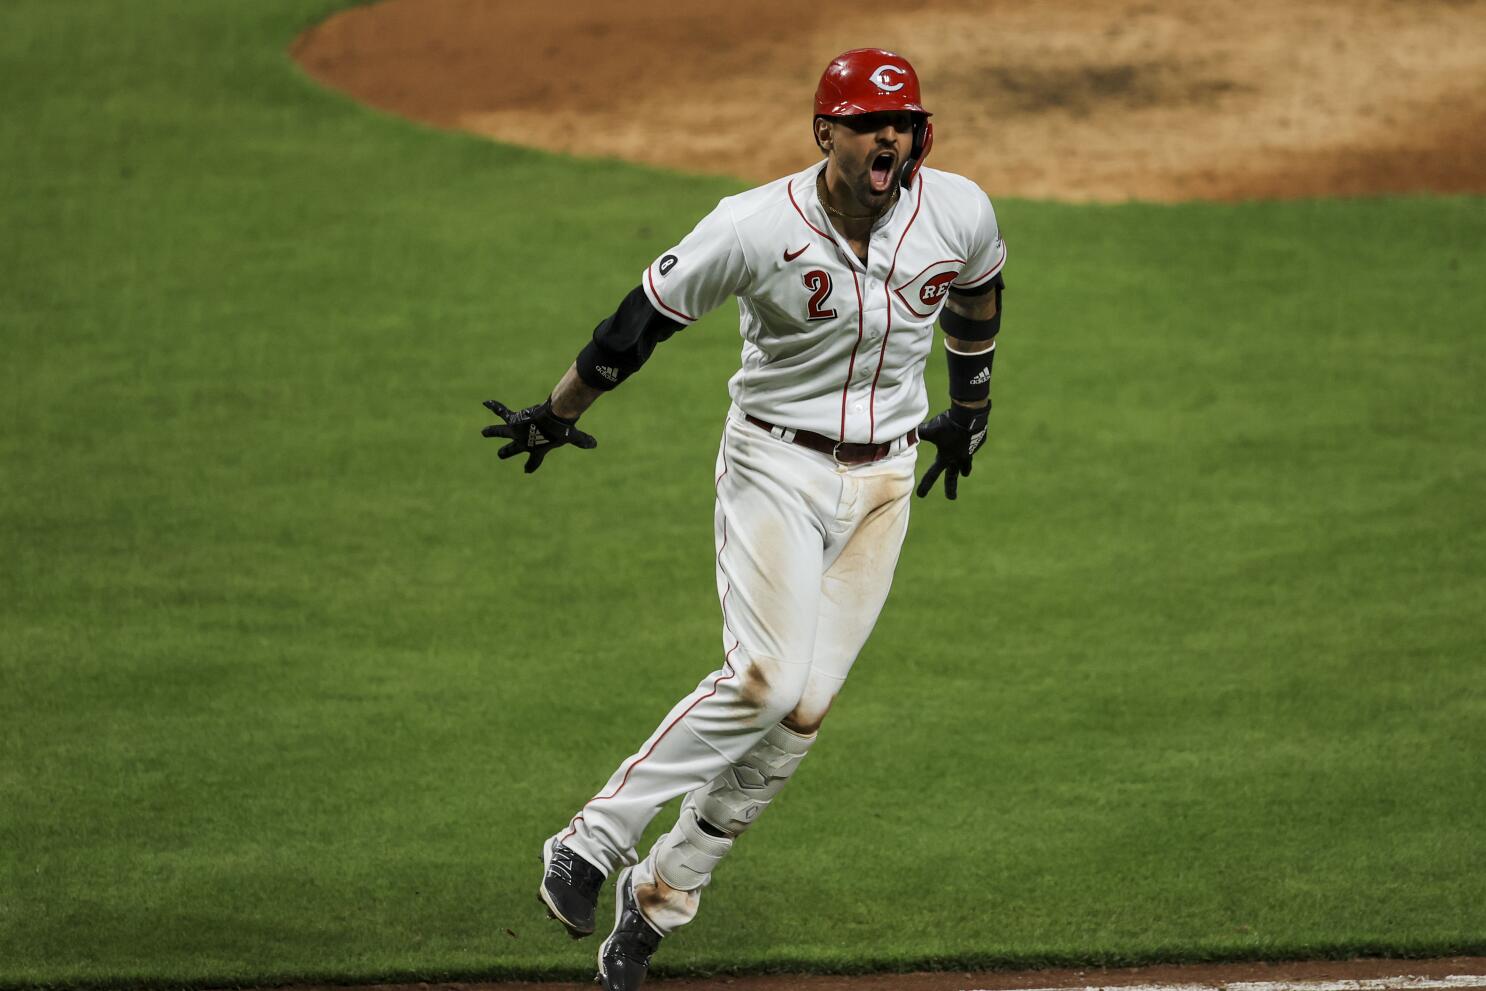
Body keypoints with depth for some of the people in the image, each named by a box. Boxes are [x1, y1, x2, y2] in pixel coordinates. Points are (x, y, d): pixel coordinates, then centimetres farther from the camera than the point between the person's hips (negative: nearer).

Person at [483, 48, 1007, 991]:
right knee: (762, 682, -20)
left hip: (884, 481, 4)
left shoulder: (960, 213, -9)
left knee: (803, 711, -1)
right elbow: (642, 319, -8)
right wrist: (557, 414, 1)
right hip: (776, 463, -4)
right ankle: (593, 844, -7)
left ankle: (663, 892, 11)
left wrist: (970, 407, 26)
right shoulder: (757, 228, -20)